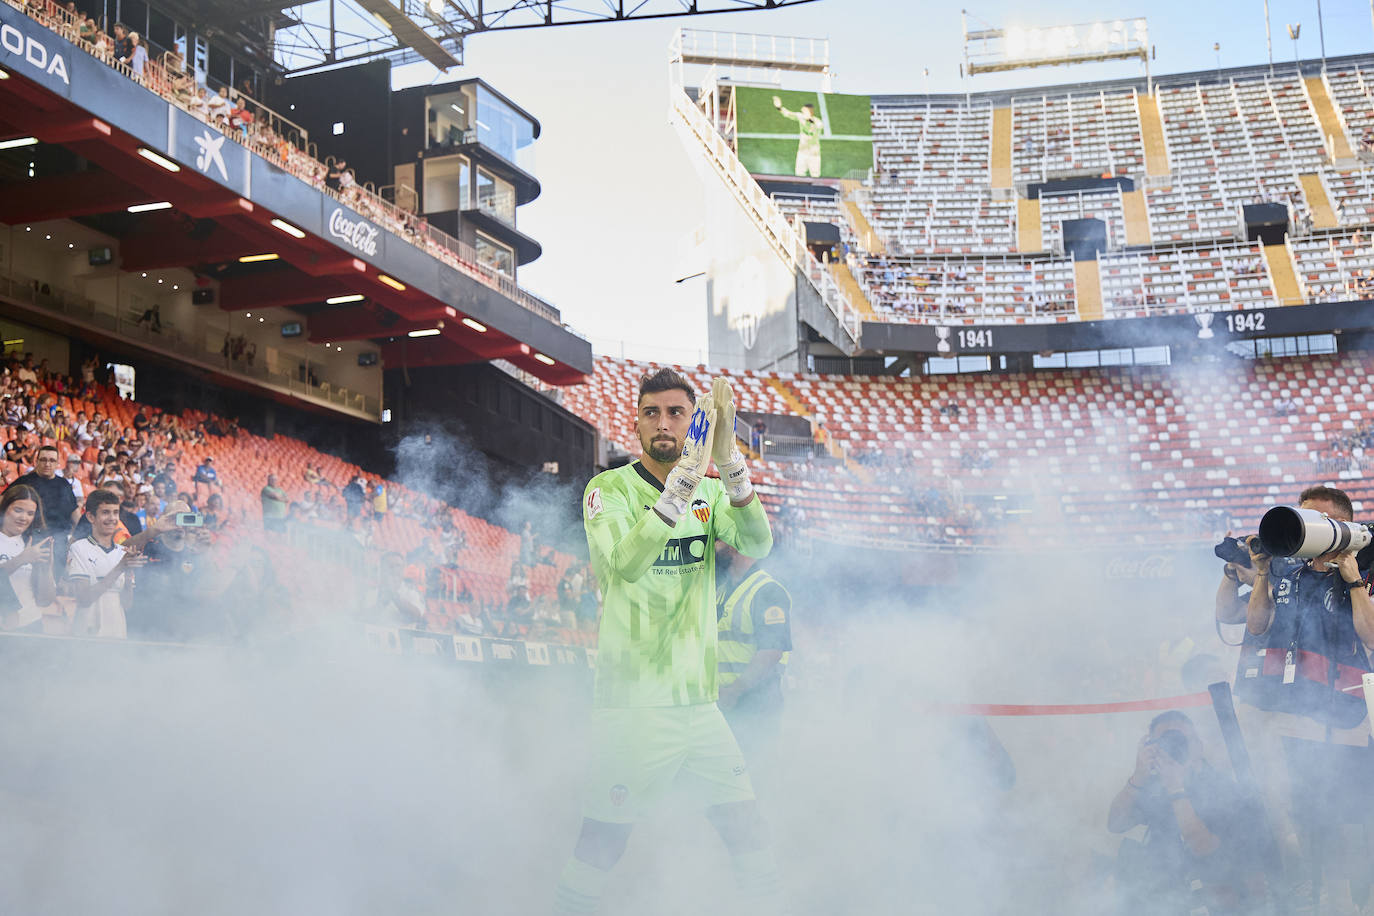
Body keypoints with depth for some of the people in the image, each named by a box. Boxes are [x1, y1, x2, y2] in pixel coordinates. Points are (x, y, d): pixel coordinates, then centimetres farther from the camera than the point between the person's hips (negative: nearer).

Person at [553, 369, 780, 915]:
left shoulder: (710, 490, 9)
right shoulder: (610, 489, -5)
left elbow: (757, 545, -8)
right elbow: (623, 565, -23)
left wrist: (730, 464, -23)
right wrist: (677, 491, -35)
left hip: (698, 697, 5)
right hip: (633, 700, -4)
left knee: (745, 825, 6)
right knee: (604, 838, -4)